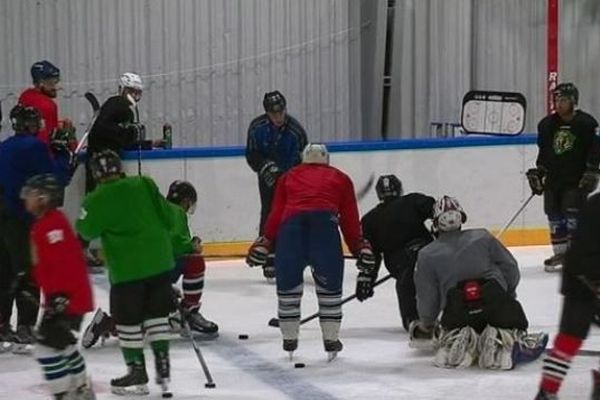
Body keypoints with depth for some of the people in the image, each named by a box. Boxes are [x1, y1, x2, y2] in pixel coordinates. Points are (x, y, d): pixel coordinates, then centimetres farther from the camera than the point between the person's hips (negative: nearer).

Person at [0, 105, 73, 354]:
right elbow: (56, 179, -11)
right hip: (21, 219, -8)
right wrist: (64, 157, 3)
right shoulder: (35, 147, -11)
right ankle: (25, 328, -8)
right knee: (28, 274, -5)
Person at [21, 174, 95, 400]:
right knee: (62, 342, 24)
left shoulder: (52, 225, -18)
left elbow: (64, 262, -26)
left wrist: (60, 296, -29)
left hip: (68, 297, -11)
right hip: (64, 296, 11)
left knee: (47, 344, -13)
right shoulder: (43, 224, 15)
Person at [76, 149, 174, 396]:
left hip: (128, 269, -5)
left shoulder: (97, 200, -9)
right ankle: (163, 369, 14)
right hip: (160, 262, 5)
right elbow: (168, 219, 4)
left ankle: (137, 373, 10)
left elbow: (86, 231, 0)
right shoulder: (145, 185, 2)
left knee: (128, 320, 7)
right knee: (156, 314, 14)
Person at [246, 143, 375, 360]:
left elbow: (276, 214, 21)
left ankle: (289, 339, 24)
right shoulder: (340, 179, 30)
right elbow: (350, 218, 23)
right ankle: (331, 339, 17)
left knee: (287, 284, 17)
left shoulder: (288, 177, 32)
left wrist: (265, 242, 22)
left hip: (291, 223, 1)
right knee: (330, 284, 14)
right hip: (325, 222, -1)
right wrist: (360, 248, 24)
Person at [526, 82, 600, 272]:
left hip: (577, 180, -5)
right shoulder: (547, 125, 8)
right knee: (554, 216, 5)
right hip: (554, 179, 5)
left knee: (572, 214, -12)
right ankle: (560, 253, 15)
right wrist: (538, 172, 11)